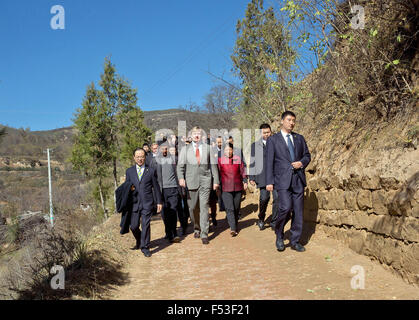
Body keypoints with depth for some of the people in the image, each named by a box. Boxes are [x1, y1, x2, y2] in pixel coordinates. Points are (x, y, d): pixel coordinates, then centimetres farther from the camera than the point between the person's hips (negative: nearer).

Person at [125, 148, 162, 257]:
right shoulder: (129, 171, 11)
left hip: (147, 203, -2)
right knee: (133, 226, 4)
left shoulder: (151, 171, 5)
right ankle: (139, 241, 32)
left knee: (145, 225, -5)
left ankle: (145, 247, 8)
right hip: (134, 202, 2)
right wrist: (129, 188, -9)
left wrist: (159, 202, 7)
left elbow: (156, 187, 7)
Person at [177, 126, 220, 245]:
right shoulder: (185, 149, 10)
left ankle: (204, 234, -1)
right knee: (192, 207, 6)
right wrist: (181, 178, -14)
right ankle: (196, 228, 29)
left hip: (205, 181, -1)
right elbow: (180, 165, 3)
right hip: (191, 181, 1)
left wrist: (216, 180, 4)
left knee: (204, 207, -6)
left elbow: (213, 165, 10)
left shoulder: (208, 148, 11)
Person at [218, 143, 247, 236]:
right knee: (229, 208, -10)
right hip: (226, 189, -2)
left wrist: (245, 182, 10)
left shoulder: (238, 159, 5)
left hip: (237, 187, 2)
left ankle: (235, 224, 31)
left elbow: (243, 171, 13)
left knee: (236, 208, 11)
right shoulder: (220, 160, -1)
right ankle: (233, 229, -11)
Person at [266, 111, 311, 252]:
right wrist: (269, 182, -6)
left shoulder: (299, 138, 15)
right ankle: (279, 236, 6)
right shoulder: (273, 140, 4)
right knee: (286, 207, -17)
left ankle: (295, 241, 17)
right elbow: (269, 162, 0)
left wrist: (302, 163, -4)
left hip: (298, 179, 4)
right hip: (282, 179, -4)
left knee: (298, 210, 5)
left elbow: (307, 155, 19)